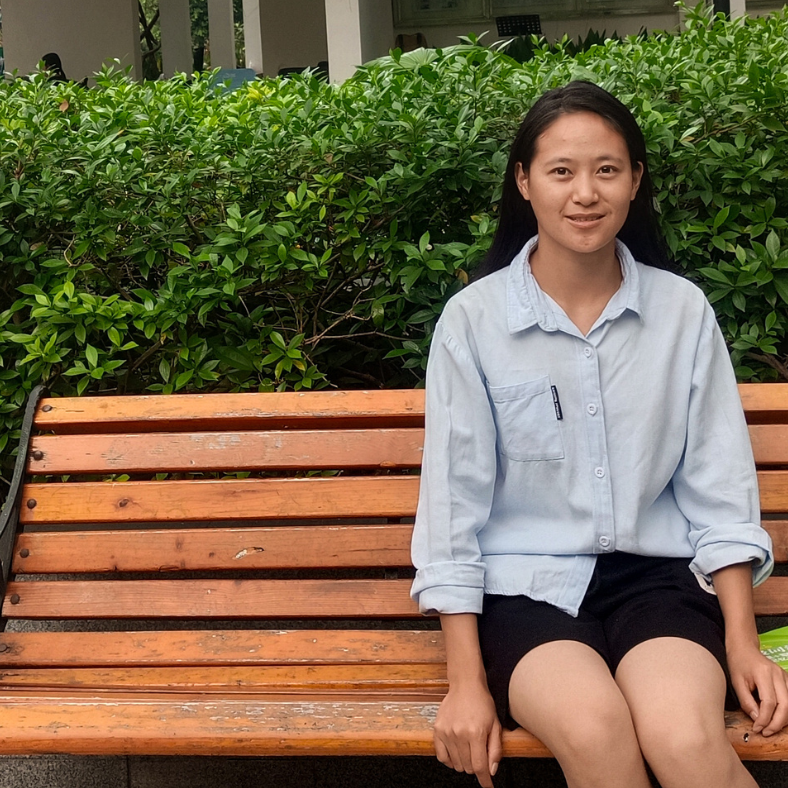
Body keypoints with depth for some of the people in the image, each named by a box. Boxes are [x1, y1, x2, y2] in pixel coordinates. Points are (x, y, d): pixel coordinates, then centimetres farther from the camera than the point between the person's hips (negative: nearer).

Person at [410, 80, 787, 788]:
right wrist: (467, 682, -6)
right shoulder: (473, 320, -1)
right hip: (526, 583, -1)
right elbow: (453, 501, -2)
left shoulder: (682, 310, 4)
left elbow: (718, 488, 7)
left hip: (655, 572, 2)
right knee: (595, 729, -32)